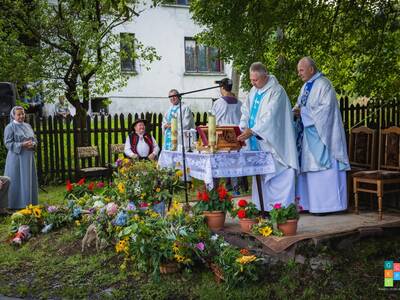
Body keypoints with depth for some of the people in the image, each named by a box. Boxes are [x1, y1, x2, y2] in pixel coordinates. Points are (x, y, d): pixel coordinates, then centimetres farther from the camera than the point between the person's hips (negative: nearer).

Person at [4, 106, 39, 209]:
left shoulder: (28, 126, 14)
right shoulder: (10, 127, -6)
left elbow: (34, 140, 16)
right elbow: (8, 143, -11)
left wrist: (32, 144, -7)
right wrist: (22, 145, -21)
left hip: (29, 157, 6)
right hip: (16, 158, -6)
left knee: (29, 181, 9)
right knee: (16, 181, -4)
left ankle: (29, 203, 17)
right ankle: (16, 204, 3)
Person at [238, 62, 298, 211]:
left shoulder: (276, 91, -13)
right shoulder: (254, 91, 13)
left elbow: (269, 117, -22)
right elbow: (246, 110, 13)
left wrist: (252, 131, -28)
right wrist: (244, 127, -5)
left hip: (273, 142, -7)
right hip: (258, 143, 8)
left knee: (277, 175, -3)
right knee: (261, 176, 9)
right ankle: (261, 207, 16)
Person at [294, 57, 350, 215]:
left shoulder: (323, 84, -10)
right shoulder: (306, 86, 17)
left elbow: (326, 108, -18)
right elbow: (301, 106, 19)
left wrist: (303, 111, -16)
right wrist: (296, 111, -3)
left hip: (321, 134, -8)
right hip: (308, 135, 9)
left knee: (322, 168, -6)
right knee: (309, 168, 8)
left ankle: (326, 204, 0)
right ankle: (311, 202, 13)